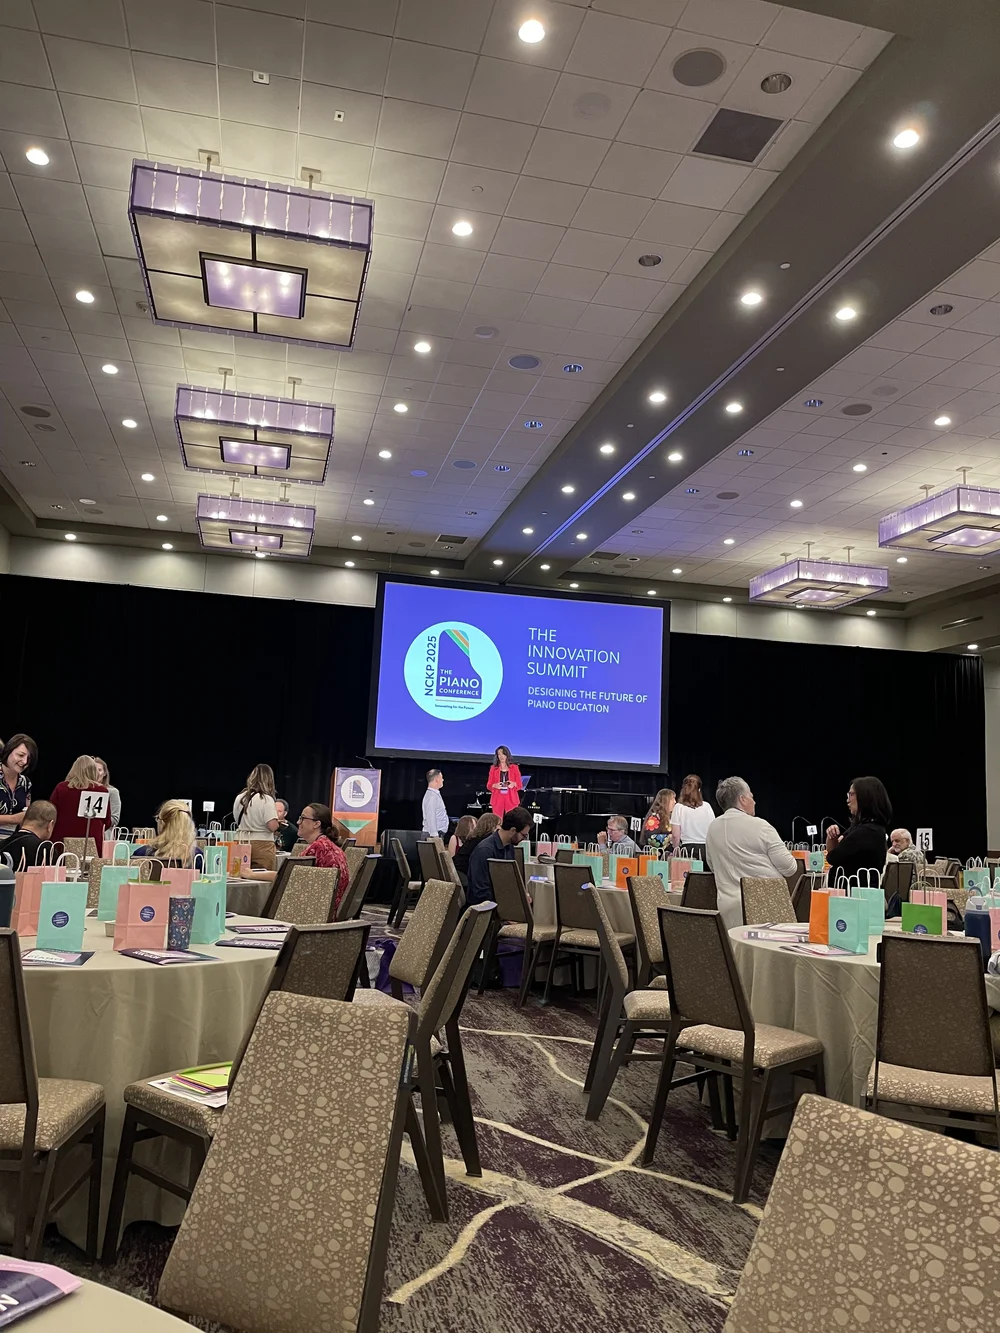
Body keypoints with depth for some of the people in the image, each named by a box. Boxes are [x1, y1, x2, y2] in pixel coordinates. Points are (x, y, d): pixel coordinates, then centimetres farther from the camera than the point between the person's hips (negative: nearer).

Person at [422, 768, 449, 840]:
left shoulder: (436, 794, 16)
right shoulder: (431, 796, -15)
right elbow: (430, 818, -21)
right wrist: (434, 835, -24)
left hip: (438, 834, 10)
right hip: (434, 834, -10)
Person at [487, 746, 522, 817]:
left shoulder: (514, 768, 7)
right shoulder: (494, 768, 8)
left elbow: (519, 784, 5)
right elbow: (489, 785, 7)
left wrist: (514, 784, -16)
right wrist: (495, 785, -14)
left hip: (511, 798, -1)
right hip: (497, 799, 1)